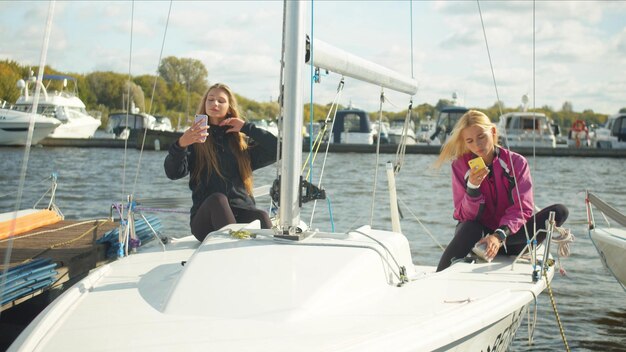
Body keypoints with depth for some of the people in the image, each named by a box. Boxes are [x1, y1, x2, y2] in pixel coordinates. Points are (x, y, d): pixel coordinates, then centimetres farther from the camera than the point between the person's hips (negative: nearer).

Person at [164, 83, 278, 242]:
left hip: (241, 213, 2)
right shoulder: (195, 141, 12)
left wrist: (247, 128, 8)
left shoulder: (241, 144, 21)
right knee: (217, 198, -35)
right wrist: (181, 145, -26)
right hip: (206, 218, -2)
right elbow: (173, 173, -6)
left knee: (261, 217, -31)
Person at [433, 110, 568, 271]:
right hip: (482, 232, -1)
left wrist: (500, 235, -33)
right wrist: (472, 187, -27)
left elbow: (523, 208, -15)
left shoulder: (516, 162, -5)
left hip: (511, 236, 1)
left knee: (559, 211, -22)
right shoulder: (460, 165, -3)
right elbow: (463, 216, -8)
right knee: (469, 228, -38)